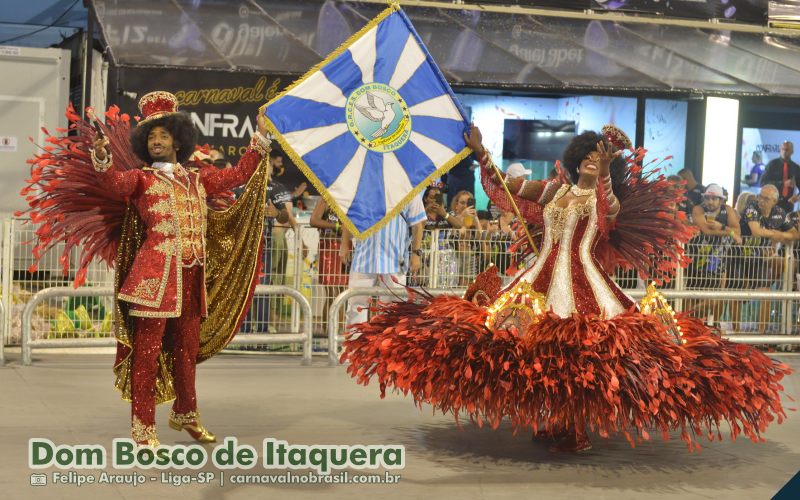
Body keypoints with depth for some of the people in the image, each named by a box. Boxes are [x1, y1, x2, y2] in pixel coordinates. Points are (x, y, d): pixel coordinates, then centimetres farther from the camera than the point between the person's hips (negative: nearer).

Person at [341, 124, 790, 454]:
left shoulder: (606, 196, 2)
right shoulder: (556, 191, 16)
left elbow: (612, 210, -24)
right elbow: (504, 190, 21)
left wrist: (607, 171, -38)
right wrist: (481, 152, 20)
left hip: (583, 284, -5)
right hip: (543, 279, 5)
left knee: (576, 348, -13)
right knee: (537, 346, 2)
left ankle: (574, 427, -4)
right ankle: (550, 421, 13)